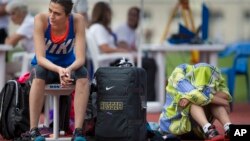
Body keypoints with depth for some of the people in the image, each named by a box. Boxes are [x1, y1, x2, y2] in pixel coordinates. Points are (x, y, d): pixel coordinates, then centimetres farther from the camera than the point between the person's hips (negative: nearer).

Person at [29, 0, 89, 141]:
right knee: (39, 72, -35)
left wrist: (69, 70, -46)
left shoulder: (77, 20, -22)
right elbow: (40, 58, -29)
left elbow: (80, 58, -24)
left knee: (83, 73, -31)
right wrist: (59, 70, -47)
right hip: (47, 66, -1)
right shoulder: (41, 19, -25)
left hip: (68, 67, 1)